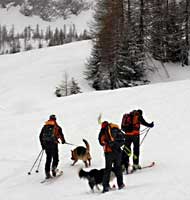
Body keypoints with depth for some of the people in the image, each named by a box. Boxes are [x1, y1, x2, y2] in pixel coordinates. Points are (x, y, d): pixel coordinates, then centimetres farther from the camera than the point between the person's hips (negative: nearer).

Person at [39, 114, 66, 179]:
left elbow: (41, 136, 14)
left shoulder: (45, 126, 14)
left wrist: (42, 144, 22)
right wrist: (63, 140, 14)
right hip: (53, 144, -4)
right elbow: (61, 134, -4)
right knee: (55, 158, 6)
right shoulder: (56, 126, 1)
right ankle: (54, 167, -19)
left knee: (48, 159, 11)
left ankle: (47, 173, 4)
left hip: (46, 144, 4)